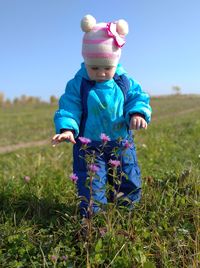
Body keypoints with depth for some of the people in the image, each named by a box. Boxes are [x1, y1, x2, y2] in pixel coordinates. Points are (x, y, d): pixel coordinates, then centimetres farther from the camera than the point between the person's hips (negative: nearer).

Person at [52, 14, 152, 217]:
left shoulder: (125, 82, -4)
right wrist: (66, 128, -30)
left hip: (122, 144, 3)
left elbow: (139, 98, 0)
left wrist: (138, 113, -22)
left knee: (130, 185, 17)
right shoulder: (77, 85, -10)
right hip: (89, 147, -2)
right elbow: (68, 108, -12)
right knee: (90, 189, 0)